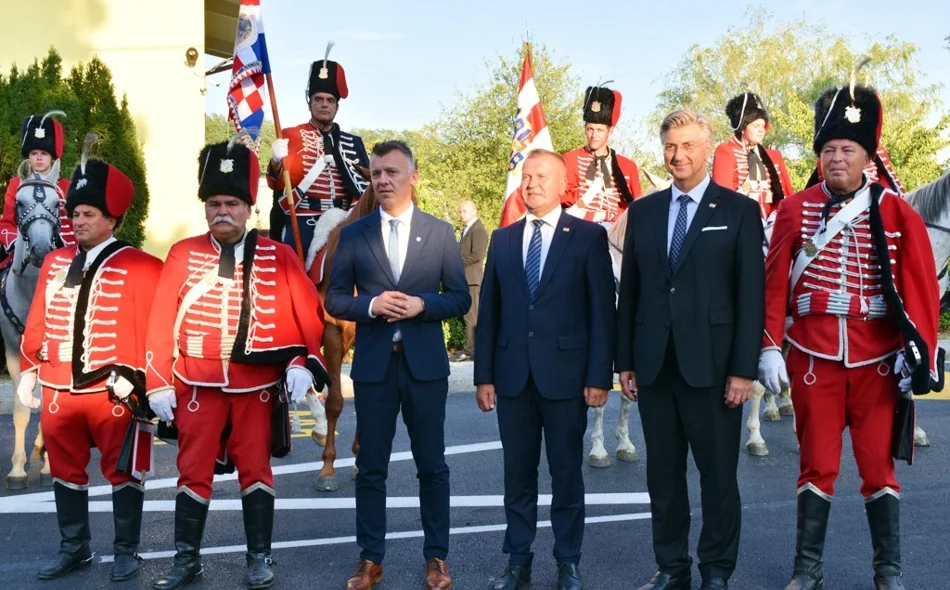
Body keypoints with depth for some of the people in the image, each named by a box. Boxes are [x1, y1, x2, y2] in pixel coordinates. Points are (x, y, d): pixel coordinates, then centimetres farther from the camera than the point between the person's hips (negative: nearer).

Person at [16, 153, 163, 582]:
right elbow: (37, 323, 12)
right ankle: (74, 548, 28)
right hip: (59, 390, 5)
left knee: (122, 471, 6)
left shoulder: (140, 268, -8)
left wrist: (133, 378, -15)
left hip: (114, 391, -5)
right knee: (65, 471, 13)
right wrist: (28, 372, 9)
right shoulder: (54, 262, 9)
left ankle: (126, 551, 19)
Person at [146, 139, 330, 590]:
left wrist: (303, 365, -14)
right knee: (194, 470, 6)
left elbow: (309, 315, 0)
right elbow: (161, 322, 0)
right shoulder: (183, 255, 1)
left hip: (258, 385, 0)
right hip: (198, 384, 0)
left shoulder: (279, 257, 0)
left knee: (255, 468, 8)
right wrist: (158, 383, -5)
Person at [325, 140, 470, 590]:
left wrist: (422, 305, -15)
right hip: (373, 364, 1)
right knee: (371, 467, 7)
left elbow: (460, 298, 2)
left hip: (425, 363, 0)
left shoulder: (440, 232, 2)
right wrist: (371, 305, -15)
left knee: (432, 465, 7)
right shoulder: (353, 234, 4)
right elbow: (334, 300, 3)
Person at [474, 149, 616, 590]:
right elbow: (489, 313, 9)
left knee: (566, 472, 6)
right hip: (512, 376, 3)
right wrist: (484, 375, 4)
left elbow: (601, 311, -4)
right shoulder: (503, 239, 11)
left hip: (565, 375, -3)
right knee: (517, 472, 9)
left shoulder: (589, 237, 0)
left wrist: (599, 376, -9)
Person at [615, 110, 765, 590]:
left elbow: (752, 294, -4)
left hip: (712, 365, -3)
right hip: (654, 365, 4)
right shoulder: (643, 211, 11)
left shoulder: (739, 211, 0)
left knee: (719, 474, 4)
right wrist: (625, 360, 7)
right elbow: (629, 290, 11)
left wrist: (743, 369, -10)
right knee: (662, 474, 10)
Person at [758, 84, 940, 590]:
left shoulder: (898, 212, 0)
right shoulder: (794, 210, 0)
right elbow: (775, 284, 0)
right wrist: (770, 348, -4)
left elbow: (921, 287, 0)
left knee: (879, 468, 7)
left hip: (878, 362, 0)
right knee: (817, 467, 8)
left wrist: (921, 355, -5)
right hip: (814, 360, 0)